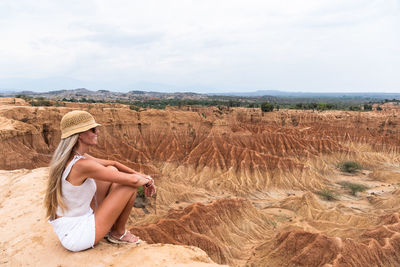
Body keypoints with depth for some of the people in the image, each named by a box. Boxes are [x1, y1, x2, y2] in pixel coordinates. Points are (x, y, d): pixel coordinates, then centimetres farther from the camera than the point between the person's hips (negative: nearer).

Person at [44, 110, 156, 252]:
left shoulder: (70, 158, 1)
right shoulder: (82, 164, -28)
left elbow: (113, 164, 12)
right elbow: (132, 180, -24)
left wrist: (142, 176, 5)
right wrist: (147, 180, -2)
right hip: (76, 236, -9)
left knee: (112, 171, 10)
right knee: (130, 186, -10)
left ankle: (110, 226, 18)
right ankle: (119, 233, 14)